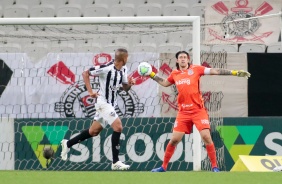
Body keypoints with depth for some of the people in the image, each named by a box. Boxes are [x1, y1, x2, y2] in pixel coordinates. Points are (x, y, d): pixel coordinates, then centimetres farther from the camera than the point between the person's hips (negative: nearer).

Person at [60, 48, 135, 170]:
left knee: (94, 131, 16)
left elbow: (125, 88, 13)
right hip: (103, 102, -9)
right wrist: (90, 91, -18)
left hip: (111, 104, 9)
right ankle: (115, 162, -13)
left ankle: (67, 144, 33)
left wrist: (130, 83, -10)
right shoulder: (106, 68, -21)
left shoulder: (123, 69, 4)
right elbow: (85, 73, -14)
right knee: (118, 127, -17)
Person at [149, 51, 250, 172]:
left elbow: (216, 71, -4)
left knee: (206, 136, -13)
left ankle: (214, 166, -4)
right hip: (183, 112, 3)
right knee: (174, 139, 1)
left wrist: (235, 73, -9)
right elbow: (164, 83, 31)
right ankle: (163, 167, 13)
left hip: (198, 111, -3)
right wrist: (152, 75, 26)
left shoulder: (195, 69, -1)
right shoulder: (174, 74, 10)